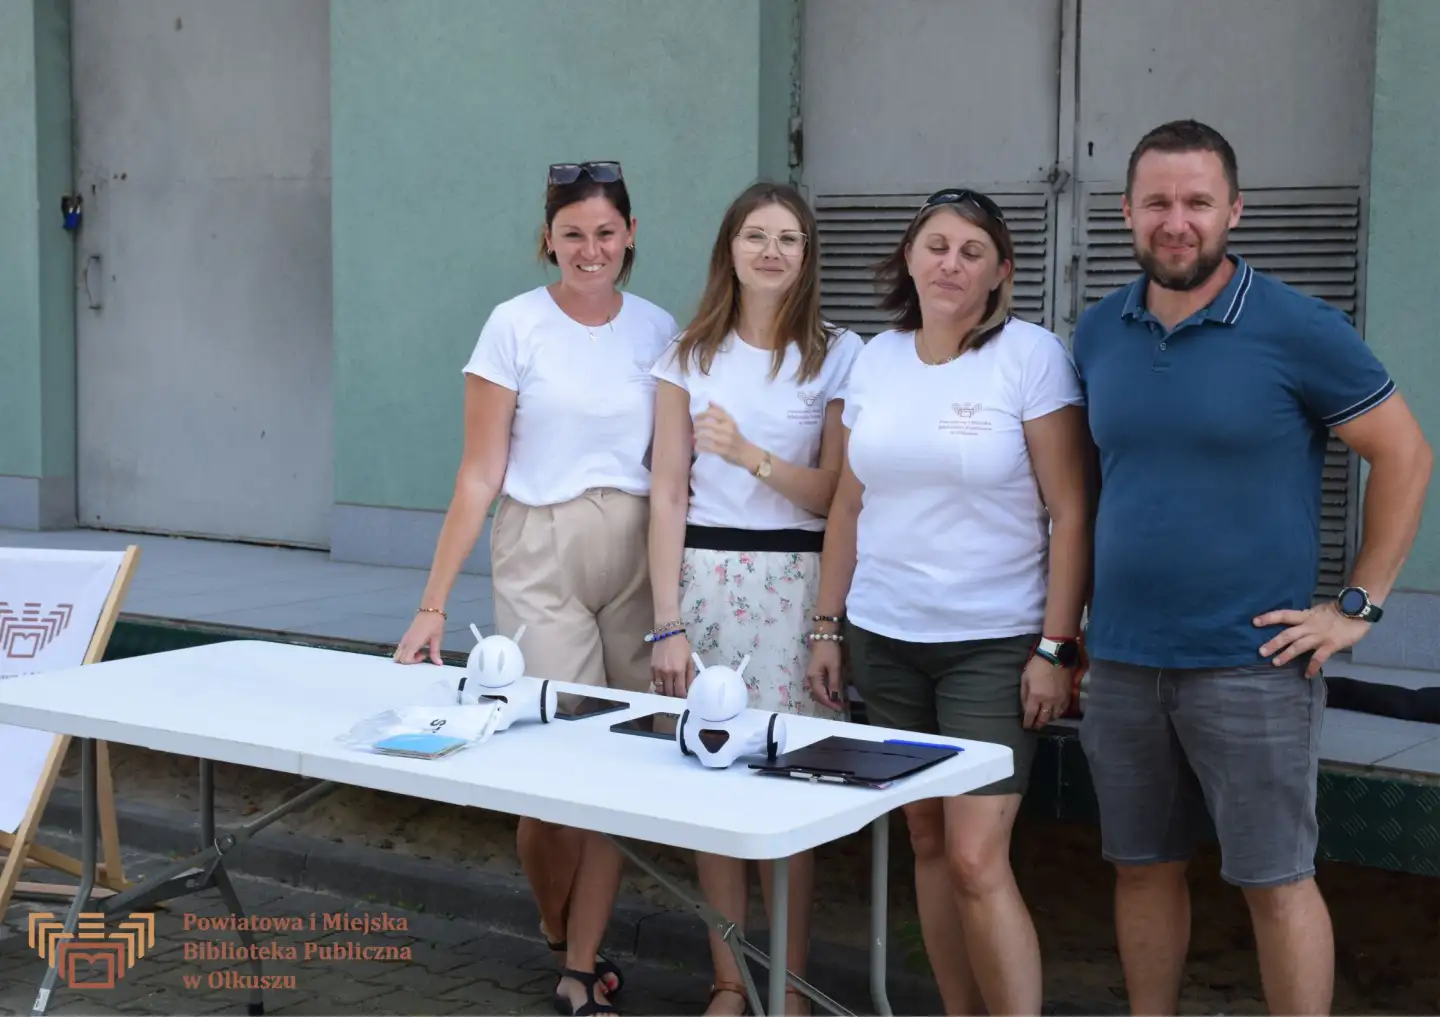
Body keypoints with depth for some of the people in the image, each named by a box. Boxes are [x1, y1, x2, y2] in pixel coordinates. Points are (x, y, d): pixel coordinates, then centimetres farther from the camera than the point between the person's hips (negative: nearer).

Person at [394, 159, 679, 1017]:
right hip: (540, 557, -3)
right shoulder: (517, 326, -4)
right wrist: (435, 604, -8)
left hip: (638, 556, 3)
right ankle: (559, 936, 21)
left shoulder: (658, 330, 6)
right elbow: (479, 476, -4)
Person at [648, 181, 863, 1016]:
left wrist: (751, 455, -17)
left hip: (797, 582, -2)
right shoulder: (691, 356, 6)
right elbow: (668, 495, 3)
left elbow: (835, 496, 0)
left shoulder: (839, 355, 2)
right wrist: (667, 623, -4)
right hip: (706, 578, 2)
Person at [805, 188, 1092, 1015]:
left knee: (976, 859, -11)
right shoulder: (876, 360, 7)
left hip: (994, 645, -5)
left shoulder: (1033, 357, -8)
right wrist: (828, 626, 10)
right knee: (928, 843, 10)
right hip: (885, 639, 5)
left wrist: (1057, 648, -13)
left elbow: (1071, 513, -9)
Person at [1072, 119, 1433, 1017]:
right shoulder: (1099, 334, 6)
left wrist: (1359, 606, -6)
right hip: (1122, 661, 5)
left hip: (1251, 664, -4)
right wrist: (1075, 620, 12)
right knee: (1143, 869, 13)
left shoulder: (1297, 329, -9)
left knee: (1277, 882, 1)